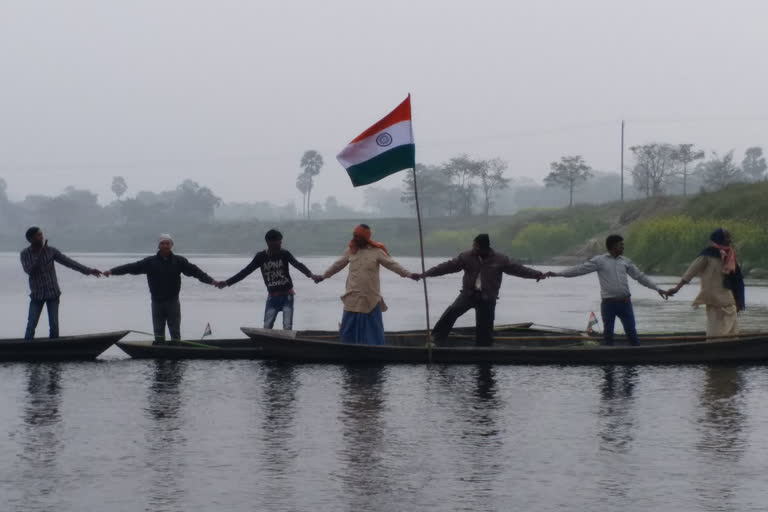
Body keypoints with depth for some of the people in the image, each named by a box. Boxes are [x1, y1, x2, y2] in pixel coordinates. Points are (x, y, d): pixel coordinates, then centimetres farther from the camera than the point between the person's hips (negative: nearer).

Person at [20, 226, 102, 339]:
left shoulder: (51, 251, -3)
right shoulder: (25, 254, -4)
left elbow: (69, 262, -1)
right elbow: (29, 270, -20)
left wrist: (88, 270, -5)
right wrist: (40, 253, -25)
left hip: (53, 293, 1)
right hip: (37, 295, -1)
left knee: (54, 326, -2)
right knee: (31, 326, -7)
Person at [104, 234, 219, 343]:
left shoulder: (179, 261, 0)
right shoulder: (150, 262, 0)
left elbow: (195, 271, -6)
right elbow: (132, 267, -4)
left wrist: (211, 281, -17)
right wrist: (112, 271, -13)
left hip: (173, 302, -1)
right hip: (157, 302, 1)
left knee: (175, 332, 1)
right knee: (158, 332, 7)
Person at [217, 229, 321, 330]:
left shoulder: (284, 254, -8)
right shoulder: (261, 257, -3)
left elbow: (298, 265, -22)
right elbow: (245, 272, 2)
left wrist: (310, 274, -42)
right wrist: (227, 282, 0)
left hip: (287, 296, -2)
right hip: (272, 297, 2)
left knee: (287, 327, -11)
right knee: (266, 328, 0)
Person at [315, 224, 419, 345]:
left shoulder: (376, 251, -4)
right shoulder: (350, 250, 7)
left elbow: (392, 264, -7)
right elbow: (337, 265, 19)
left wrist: (409, 274, -16)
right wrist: (323, 276, 26)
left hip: (371, 300, -3)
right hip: (353, 299, 3)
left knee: (374, 332, 2)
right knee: (348, 331, 6)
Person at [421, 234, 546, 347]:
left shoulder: (500, 260, -3)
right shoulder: (466, 257, -4)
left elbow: (517, 269, 1)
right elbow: (448, 266, -5)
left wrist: (538, 274, -6)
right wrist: (424, 274, -11)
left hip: (487, 299, 0)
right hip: (468, 294, 0)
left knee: (484, 329, 0)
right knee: (452, 312, -24)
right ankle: (436, 339, -17)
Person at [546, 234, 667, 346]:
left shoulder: (625, 262, 10)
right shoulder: (599, 260, -2)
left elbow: (640, 276, 17)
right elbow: (579, 269, -5)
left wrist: (657, 289, 16)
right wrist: (556, 274, -12)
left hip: (625, 303, 3)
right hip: (608, 303, -3)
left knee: (631, 332, 1)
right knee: (608, 333, 4)